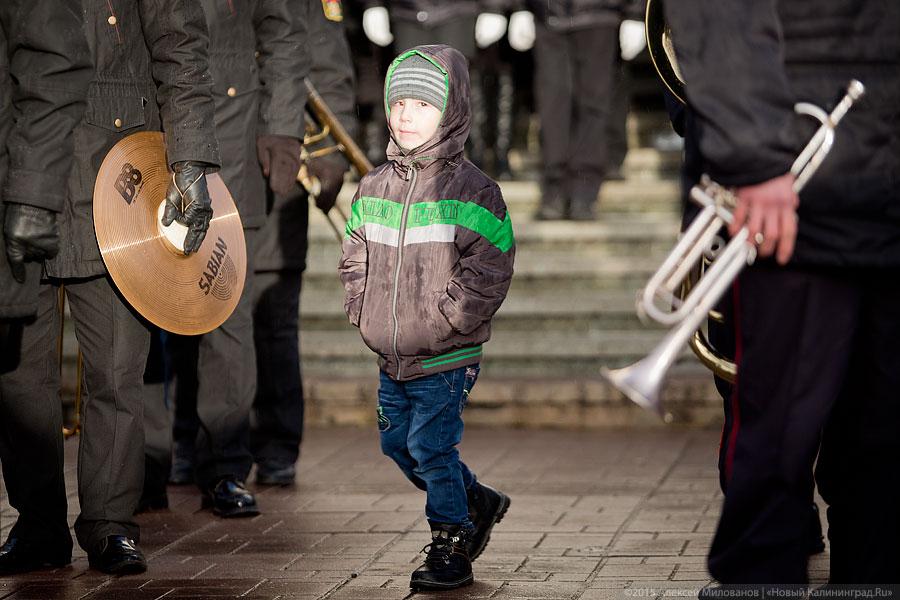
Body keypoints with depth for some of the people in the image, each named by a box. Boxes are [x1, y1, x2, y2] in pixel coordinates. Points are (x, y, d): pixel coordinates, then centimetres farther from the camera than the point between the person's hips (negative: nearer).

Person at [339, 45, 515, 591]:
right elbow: (355, 255, 18)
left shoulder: (470, 190, -11)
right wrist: (363, 309, 5)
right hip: (391, 358, 7)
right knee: (397, 443, 16)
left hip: (445, 360, -7)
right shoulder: (375, 187, 7)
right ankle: (479, 503, 36)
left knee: (431, 449, -6)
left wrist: (440, 322, -18)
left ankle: (450, 546, 12)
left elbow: (489, 271, -14)